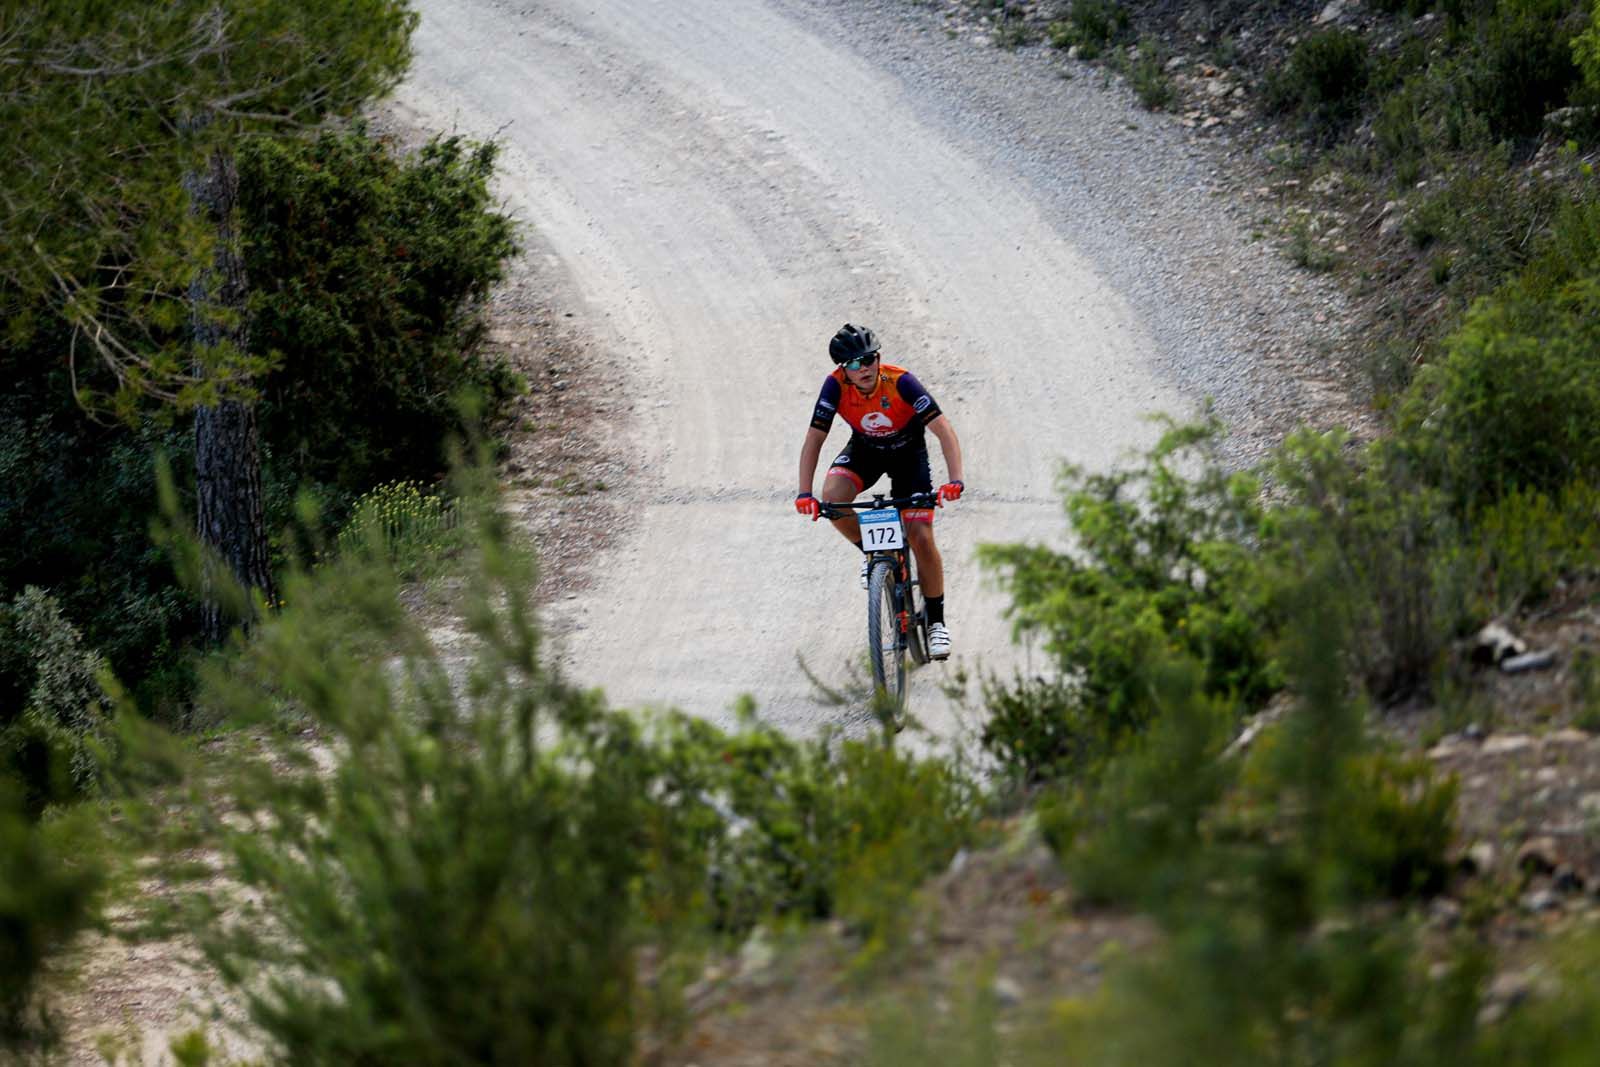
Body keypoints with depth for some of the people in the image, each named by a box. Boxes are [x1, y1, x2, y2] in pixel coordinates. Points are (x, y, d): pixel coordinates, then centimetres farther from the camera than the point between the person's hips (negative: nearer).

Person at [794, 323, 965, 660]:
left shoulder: (900, 382, -32)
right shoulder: (836, 386, -26)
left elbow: (944, 430, -34)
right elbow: (814, 439, -24)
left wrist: (955, 480, -47)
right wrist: (805, 494, -36)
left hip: (908, 451, -2)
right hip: (864, 449, 2)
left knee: (921, 537, -12)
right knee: (832, 497, -29)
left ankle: (936, 622, 4)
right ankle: (870, 552, 1)